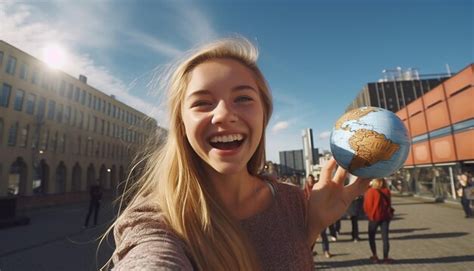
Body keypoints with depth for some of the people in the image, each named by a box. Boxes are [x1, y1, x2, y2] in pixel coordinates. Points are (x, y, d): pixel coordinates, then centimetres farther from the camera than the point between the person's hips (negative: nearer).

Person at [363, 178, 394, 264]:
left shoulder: (370, 191, -13)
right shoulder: (386, 191, -3)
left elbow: (367, 205, -8)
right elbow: (389, 204, 7)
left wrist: (369, 214, 8)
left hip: (374, 217, -3)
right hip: (385, 216, 3)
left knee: (371, 237, 12)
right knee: (385, 237, 10)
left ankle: (375, 256, 12)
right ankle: (386, 257, 13)